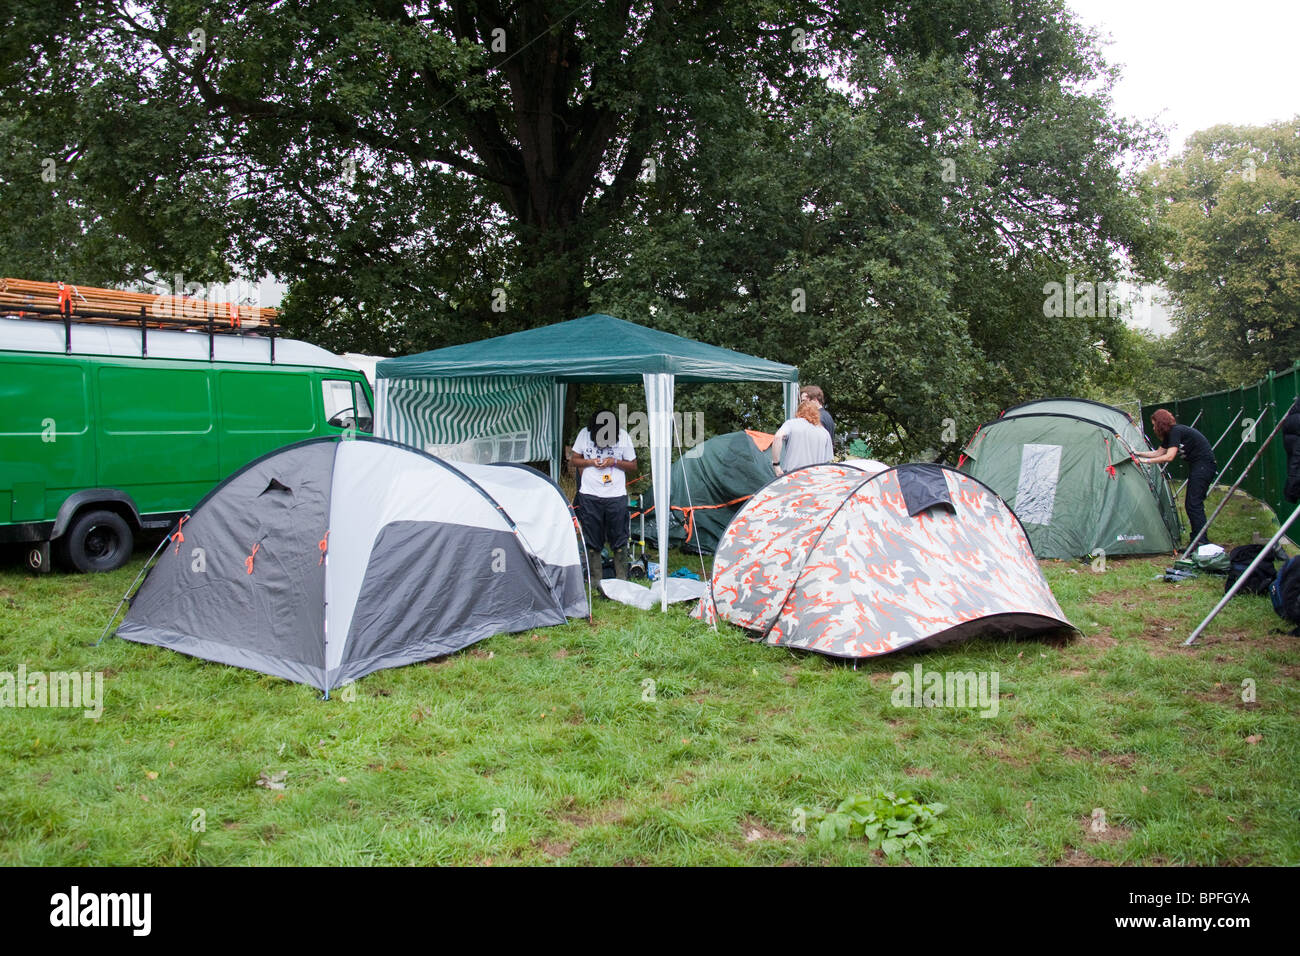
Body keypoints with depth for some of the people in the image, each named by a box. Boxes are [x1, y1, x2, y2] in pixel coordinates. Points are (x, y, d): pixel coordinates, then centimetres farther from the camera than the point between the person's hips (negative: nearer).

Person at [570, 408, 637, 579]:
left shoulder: (622, 436, -2)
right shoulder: (585, 434, -1)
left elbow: (633, 467, 5)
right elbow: (574, 460, 11)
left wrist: (615, 462, -12)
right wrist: (590, 462, -8)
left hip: (616, 496, 0)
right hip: (590, 496, 1)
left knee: (619, 541, 3)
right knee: (592, 541, 5)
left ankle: (622, 579, 13)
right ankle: (595, 580, 14)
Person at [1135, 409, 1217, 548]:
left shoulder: (1176, 431, -17)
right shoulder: (1170, 433, 12)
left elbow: (1169, 456, -24)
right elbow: (1159, 452, 21)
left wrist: (1147, 461, -20)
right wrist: (1138, 453, 19)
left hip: (1204, 465, -10)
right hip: (1196, 466, 10)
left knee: (1194, 504, -13)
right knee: (1190, 504, 11)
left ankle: (1202, 542, -15)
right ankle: (1196, 540, 15)